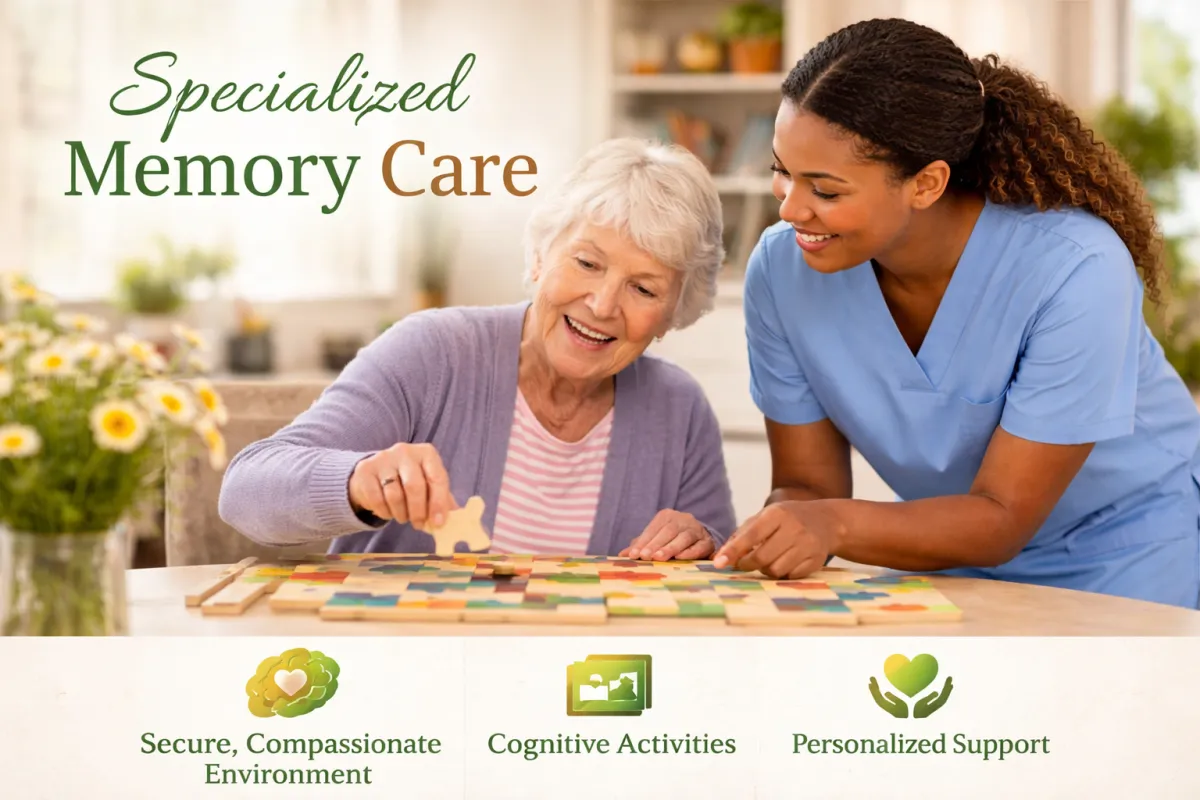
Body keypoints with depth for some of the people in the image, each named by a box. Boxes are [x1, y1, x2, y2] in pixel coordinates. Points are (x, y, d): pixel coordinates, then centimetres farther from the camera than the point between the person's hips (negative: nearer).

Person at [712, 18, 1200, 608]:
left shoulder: (1075, 270, -28)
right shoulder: (782, 268, -17)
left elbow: (1001, 519, -23)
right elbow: (808, 484, -8)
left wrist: (835, 525, -39)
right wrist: (756, 544, -31)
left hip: (1132, 550, -1)